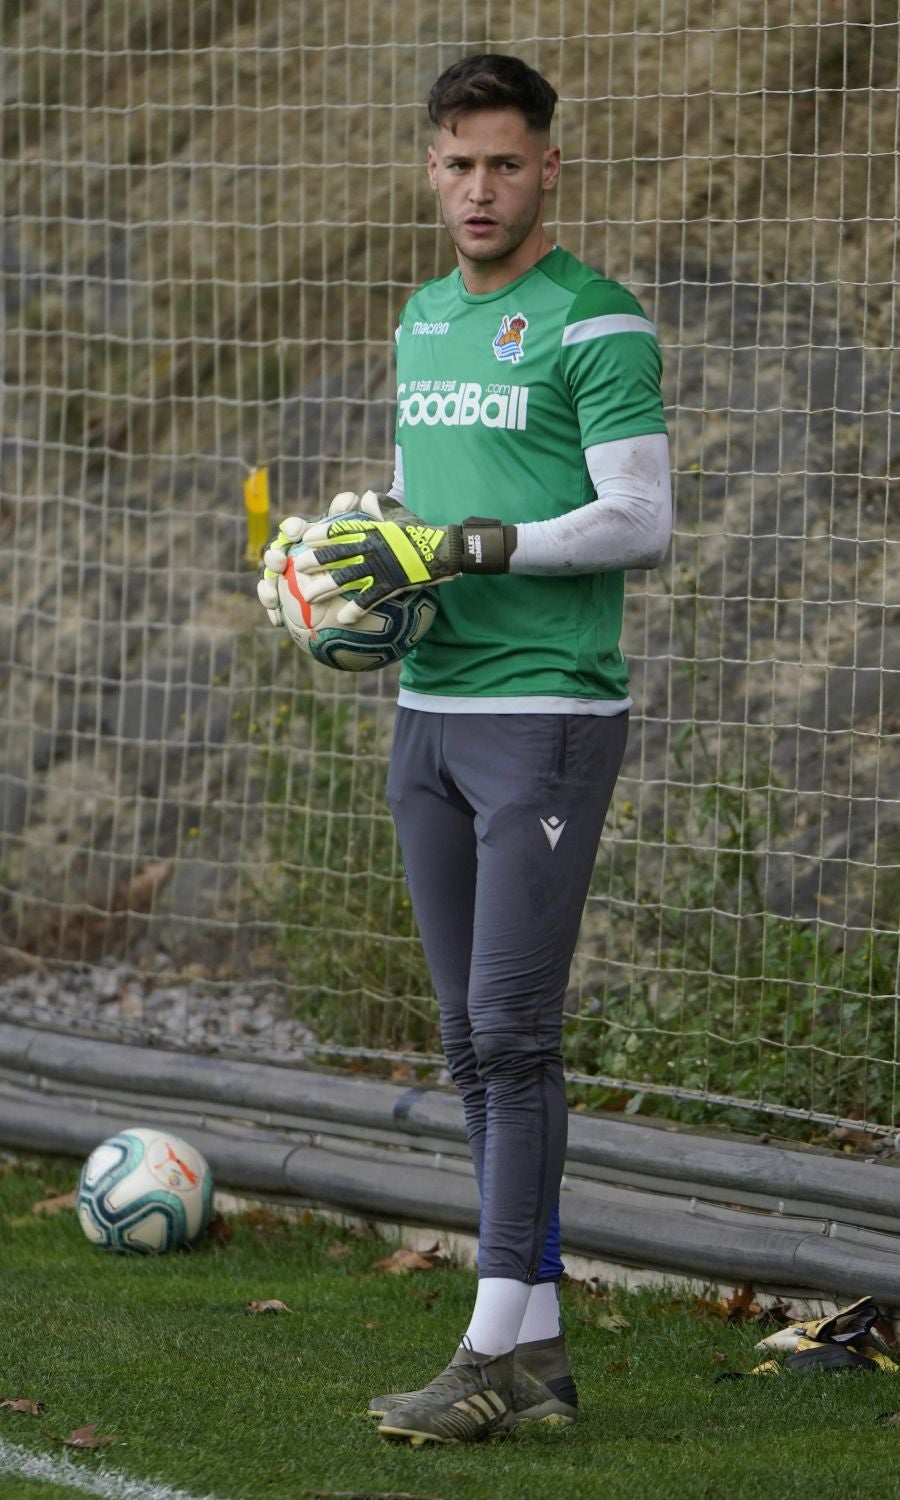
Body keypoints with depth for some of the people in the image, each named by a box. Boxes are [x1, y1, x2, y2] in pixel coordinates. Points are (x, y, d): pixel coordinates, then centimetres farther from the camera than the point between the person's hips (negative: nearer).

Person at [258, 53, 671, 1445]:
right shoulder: (425, 317, 15)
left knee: (512, 1029, -10)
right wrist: (359, 562, 4)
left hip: (549, 714, -8)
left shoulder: (598, 325, -9)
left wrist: (457, 548, -18)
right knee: (473, 1040, 8)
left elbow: (641, 520, -15)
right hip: (429, 710, 8)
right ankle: (539, 1343, 13)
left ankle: (495, 1351, -7)